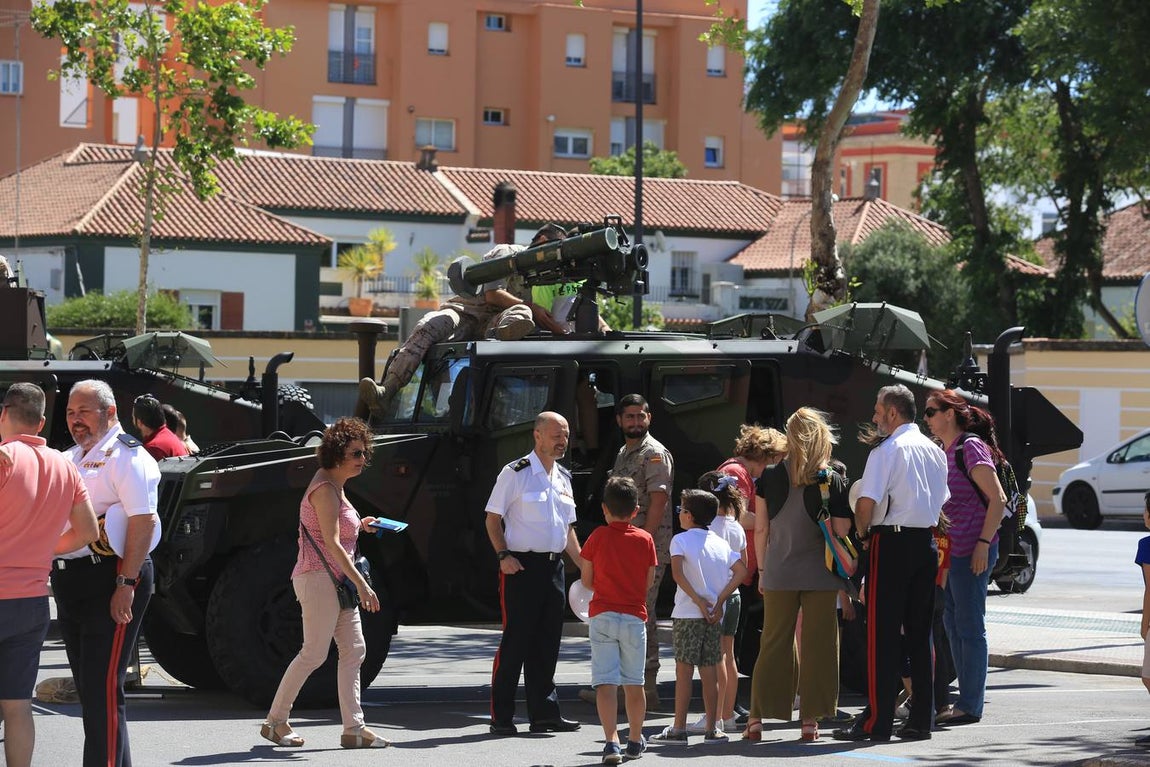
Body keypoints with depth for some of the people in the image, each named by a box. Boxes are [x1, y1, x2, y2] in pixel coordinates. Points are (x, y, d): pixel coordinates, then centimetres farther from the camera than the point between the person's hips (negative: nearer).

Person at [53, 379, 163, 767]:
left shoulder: (125, 456, -8)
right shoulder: (70, 459, 18)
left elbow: (143, 521, -17)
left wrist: (126, 584, -23)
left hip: (109, 579, -9)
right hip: (68, 580, 9)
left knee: (103, 689, -12)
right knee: (88, 689, 12)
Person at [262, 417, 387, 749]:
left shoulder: (335, 485, 15)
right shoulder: (325, 488, -16)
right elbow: (331, 543, -22)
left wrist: (358, 525, 14)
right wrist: (361, 584, -25)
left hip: (337, 581, 10)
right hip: (318, 579, -10)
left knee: (354, 650, 5)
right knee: (314, 653, -5)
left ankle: (354, 728, 4)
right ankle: (275, 721, 6)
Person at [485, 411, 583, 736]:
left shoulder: (563, 478, 16)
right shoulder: (515, 473, -5)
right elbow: (492, 519, -5)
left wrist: (584, 564, 16)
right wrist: (503, 556, -17)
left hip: (553, 566, 7)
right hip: (521, 566, -7)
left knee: (547, 642, 9)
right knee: (515, 641, -7)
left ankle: (544, 712, 15)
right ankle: (501, 717, -2)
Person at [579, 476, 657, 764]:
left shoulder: (597, 537, -3)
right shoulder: (645, 539, 0)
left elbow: (586, 580, 3)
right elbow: (649, 580, 7)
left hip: (602, 616, -2)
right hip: (634, 616, 2)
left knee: (605, 683, -5)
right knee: (634, 683, 13)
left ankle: (611, 741, -18)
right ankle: (635, 741, 26)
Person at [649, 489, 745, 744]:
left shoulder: (680, 540, -3)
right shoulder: (720, 543, 11)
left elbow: (677, 573, -17)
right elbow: (741, 571, 1)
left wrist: (698, 600, -14)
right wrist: (719, 601, -2)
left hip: (688, 614, -5)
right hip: (714, 616, 5)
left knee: (684, 670, -2)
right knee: (709, 671, 7)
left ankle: (679, 729, -1)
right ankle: (712, 729, 8)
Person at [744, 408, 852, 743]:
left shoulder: (771, 477, 1)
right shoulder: (833, 481, -4)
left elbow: (762, 528, 4)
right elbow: (841, 533, -5)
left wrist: (762, 569, 14)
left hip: (779, 574, 2)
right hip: (820, 575, -2)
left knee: (774, 643, 8)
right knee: (816, 645, 4)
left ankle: (757, 718, 7)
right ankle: (810, 719, 4)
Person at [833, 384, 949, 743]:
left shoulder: (886, 452, -10)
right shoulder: (936, 451, 14)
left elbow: (866, 502, -15)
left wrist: (863, 535, 1)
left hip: (891, 542, -7)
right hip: (926, 542, 7)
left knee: (882, 633, -4)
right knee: (920, 633, 9)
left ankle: (877, 721, -6)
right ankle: (920, 720, 9)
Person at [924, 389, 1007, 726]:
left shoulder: (971, 448, -11)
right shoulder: (944, 452, 16)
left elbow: (997, 498, -16)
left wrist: (984, 543, -21)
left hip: (971, 552, -9)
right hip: (949, 549, 9)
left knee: (969, 626, -6)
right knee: (953, 624, 11)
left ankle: (970, 705, -2)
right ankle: (967, 700, 18)